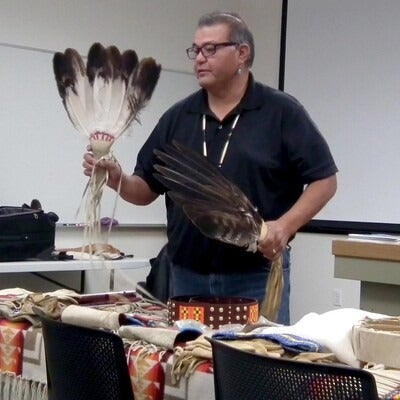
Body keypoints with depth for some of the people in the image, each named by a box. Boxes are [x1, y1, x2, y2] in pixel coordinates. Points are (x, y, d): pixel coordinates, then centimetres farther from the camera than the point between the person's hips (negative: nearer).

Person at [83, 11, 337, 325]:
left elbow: (324, 180, -4)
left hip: (257, 275, -4)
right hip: (188, 275, 4)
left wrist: (285, 225, -18)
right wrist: (117, 179, -10)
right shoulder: (178, 116, 8)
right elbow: (146, 189, 11)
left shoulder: (282, 112, -4)